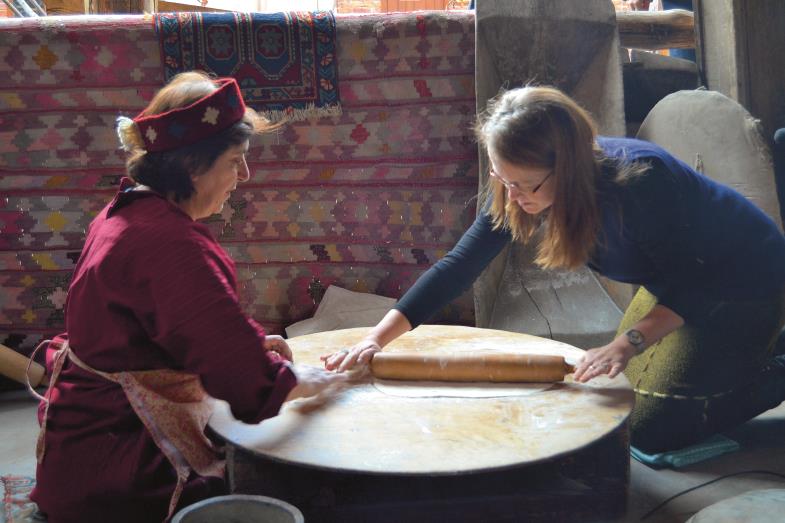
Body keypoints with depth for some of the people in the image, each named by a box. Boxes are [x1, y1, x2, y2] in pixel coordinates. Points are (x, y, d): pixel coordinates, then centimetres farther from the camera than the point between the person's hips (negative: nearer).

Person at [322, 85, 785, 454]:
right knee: (631, 384, 20)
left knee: (652, 429, -8)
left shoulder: (641, 181, -38)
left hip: (745, 284, -7)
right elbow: (458, 266, -20)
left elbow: (689, 285, -28)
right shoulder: (518, 191, -19)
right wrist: (376, 339, -28)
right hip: (679, 277, 7)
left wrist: (628, 342, -44)